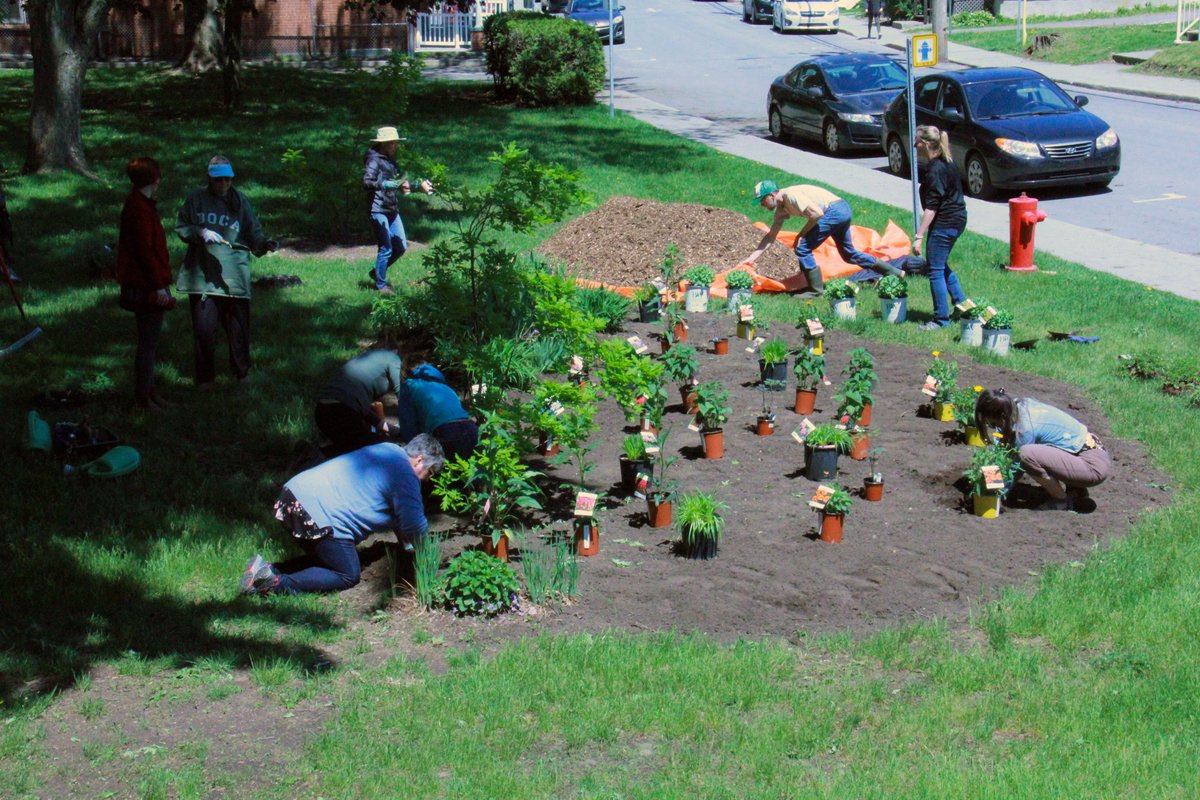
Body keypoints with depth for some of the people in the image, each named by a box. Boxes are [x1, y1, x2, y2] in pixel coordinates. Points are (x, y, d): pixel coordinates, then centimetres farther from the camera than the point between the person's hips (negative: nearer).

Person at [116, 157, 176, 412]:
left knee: (150, 339, 16)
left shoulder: (140, 204, 14)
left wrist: (160, 281, 21)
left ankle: (148, 391, 24)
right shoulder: (140, 208, -18)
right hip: (146, 285, -10)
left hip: (144, 284, 10)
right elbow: (145, 250, -21)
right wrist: (159, 285, -21)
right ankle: (143, 396, 2)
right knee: (148, 341, -4)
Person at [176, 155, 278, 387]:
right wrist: (200, 233, -14)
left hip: (234, 275, 0)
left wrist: (264, 244, -18)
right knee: (203, 327, 2)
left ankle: (242, 372, 23)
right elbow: (181, 228, 5)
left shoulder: (240, 201, 5)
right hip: (202, 274, 0)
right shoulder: (196, 199, 4)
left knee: (238, 326, 5)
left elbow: (253, 232, 2)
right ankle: (205, 376, 16)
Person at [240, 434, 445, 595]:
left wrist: (404, 541, 30)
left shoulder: (388, 450, 21)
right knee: (348, 576, 2)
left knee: (326, 560, 25)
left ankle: (266, 571, 7)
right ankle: (278, 583, -12)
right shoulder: (406, 477, -9)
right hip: (318, 516, -10)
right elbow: (415, 527, -8)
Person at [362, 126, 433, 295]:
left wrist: (420, 186, 18)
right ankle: (381, 285, 8)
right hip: (378, 210, -9)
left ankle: (376, 272, 28)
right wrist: (385, 184, -32)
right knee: (386, 249, -6)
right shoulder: (374, 160, -10)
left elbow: (398, 182, 24)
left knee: (401, 247, 11)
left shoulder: (390, 160, 17)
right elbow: (366, 182, -21)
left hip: (392, 210, 9)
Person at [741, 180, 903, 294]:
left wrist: (801, 234, -11)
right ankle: (896, 272, 31)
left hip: (835, 210, -10)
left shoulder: (790, 195, -15)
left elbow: (817, 214, -21)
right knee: (849, 253, 24)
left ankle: (817, 290, -2)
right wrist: (752, 258, 13)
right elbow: (771, 236, 18)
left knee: (802, 249, -10)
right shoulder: (781, 209, 14)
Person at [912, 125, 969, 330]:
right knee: (941, 266, 23)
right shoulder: (946, 163, 8)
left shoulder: (935, 171, -22)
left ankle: (941, 319, 5)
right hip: (956, 220, 10)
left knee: (936, 270, -2)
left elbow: (932, 207, -24)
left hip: (944, 224, -10)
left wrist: (919, 236, -23)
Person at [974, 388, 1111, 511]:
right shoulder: (1024, 404, 2)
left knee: (1027, 453, -24)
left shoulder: (1025, 428, -21)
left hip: (1094, 466, -9)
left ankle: (1063, 501, -4)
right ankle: (1076, 491, 18)